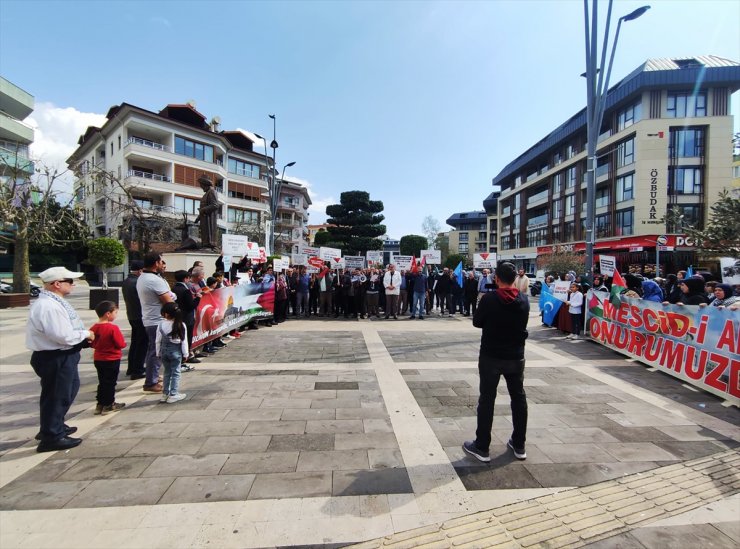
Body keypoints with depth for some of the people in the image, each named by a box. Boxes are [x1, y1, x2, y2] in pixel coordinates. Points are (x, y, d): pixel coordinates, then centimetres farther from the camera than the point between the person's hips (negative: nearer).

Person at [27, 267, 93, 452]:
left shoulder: (55, 302, 9)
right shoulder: (48, 306, -25)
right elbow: (64, 336, -29)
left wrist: (83, 336, 2)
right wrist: (85, 334, -13)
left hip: (62, 355, 11)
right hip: (55, 358, -11)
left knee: (69, 389, 24)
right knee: (57, 396, 3)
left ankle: (55, 427, 42)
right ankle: (52, 437, 18)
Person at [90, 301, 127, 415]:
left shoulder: (94, 328, -1)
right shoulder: (113, 328, -22)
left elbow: (92, 344, 9)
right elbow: (121, 344, -19)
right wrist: (124, 342, 2)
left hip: (98, 359, 7)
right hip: (112, 360, -6)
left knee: (102, 382, 17)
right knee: (110, 382, 6)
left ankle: (100, 404, 24)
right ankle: (108, 405, 14)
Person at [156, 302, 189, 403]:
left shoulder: (161, 324, -8)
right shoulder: (181, 325, -14)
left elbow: (158, 340, -1)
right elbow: (184, 341, -9)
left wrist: (158, 353, 10)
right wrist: (185, 353, 1)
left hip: (164, 350, 3)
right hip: (176, 351, -3)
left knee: (167, 372, 17)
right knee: (175, 373, 7)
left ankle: (165, 394, 23)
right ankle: (173, 395, 8)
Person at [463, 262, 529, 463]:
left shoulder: (489, 299, -17)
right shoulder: (524, 300, -4)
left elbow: (477, 322, -5)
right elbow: (523, 323, 11)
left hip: (491, 356, -4)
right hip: (516, 356, 4)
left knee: (486, 400, 4)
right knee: (519, 398, 16)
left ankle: (482, 447, 13)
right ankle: (519, 446, 28)